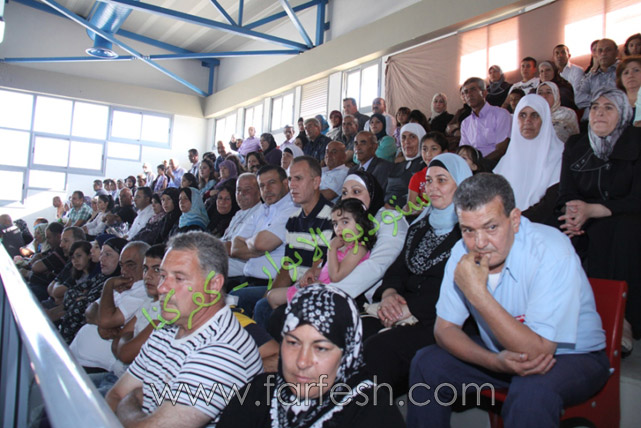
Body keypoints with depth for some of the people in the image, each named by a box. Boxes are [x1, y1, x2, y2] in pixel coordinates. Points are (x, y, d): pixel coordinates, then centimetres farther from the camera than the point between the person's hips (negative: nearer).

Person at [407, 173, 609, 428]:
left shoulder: (552, 252, -29)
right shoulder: (463, 253, -12)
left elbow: (537, 352, -33)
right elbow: (444, 328, -7)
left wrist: (478, 293, -37)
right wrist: (495, 361, -24)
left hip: (573, 357, -5)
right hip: (504, 351, 6)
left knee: (531, 390, -36)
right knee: (427, 363, -7)